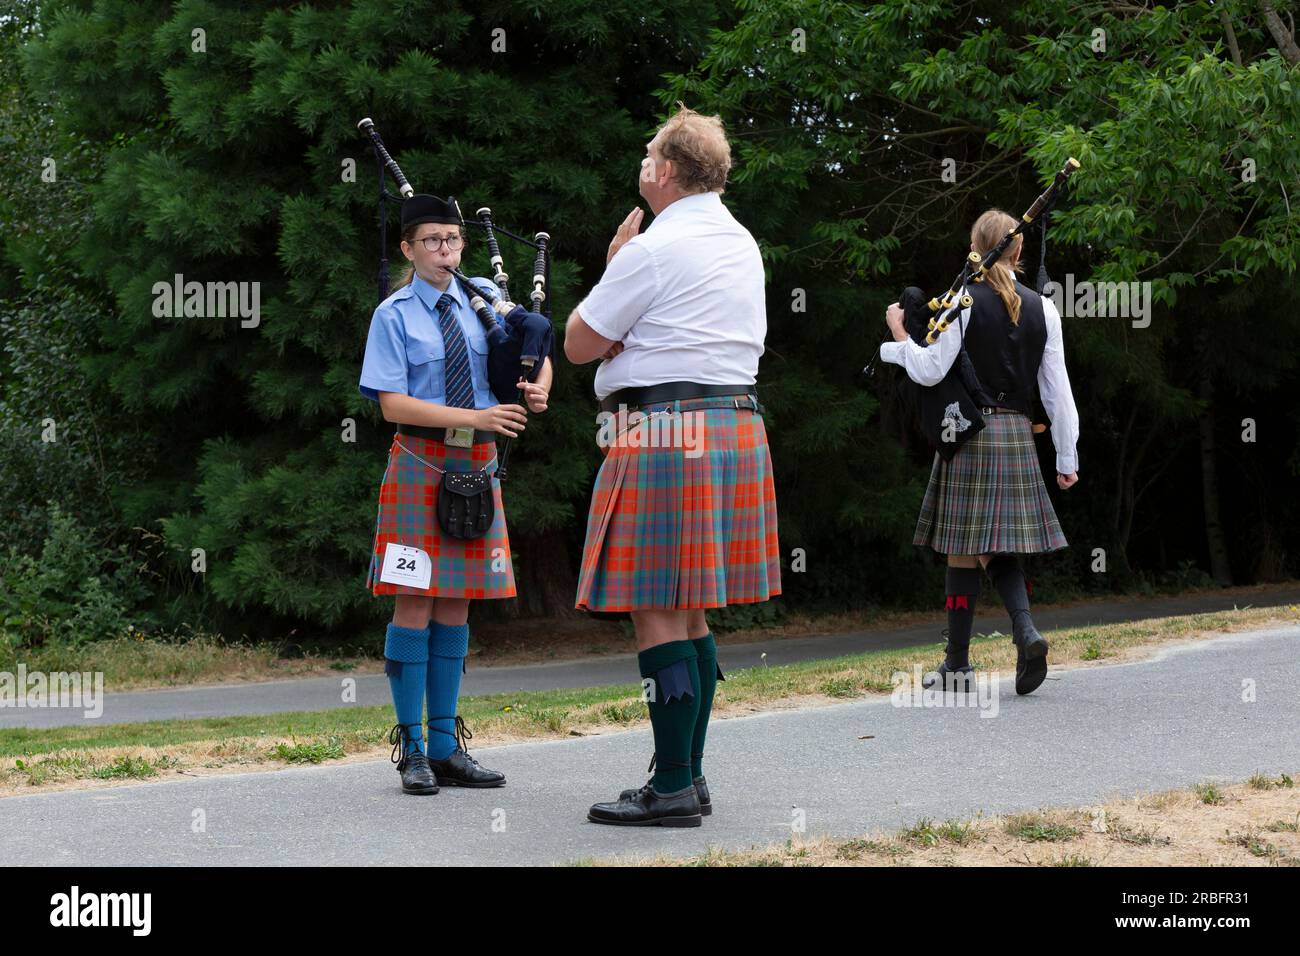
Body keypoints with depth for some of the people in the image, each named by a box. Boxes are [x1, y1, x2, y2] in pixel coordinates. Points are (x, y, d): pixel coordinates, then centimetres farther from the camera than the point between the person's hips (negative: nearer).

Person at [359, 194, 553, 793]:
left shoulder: (486, 297, 8)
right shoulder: (394, 315, -4)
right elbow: (392, 404, -12)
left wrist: (538, 387, -7)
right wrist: (475, 418, -20)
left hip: (477, 466, 4)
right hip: (420, 465, -4)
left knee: (455, 607, 9)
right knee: (414, 605, -5)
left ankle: (446, 747, 15)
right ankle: (412, 749, 3)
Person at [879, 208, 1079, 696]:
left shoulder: (963, 300, -7)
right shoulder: (1042, 308, 6)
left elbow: (930, 371, -12)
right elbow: (1057, 389, 5)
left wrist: (899, 334, 5)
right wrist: (1067, 458, 9)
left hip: (969, 432, -4)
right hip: (1018, 436, 4)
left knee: (964, 548, 2)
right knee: (1002, 547, 13)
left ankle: (957, 663, 7)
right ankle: (1026, 632, -11)